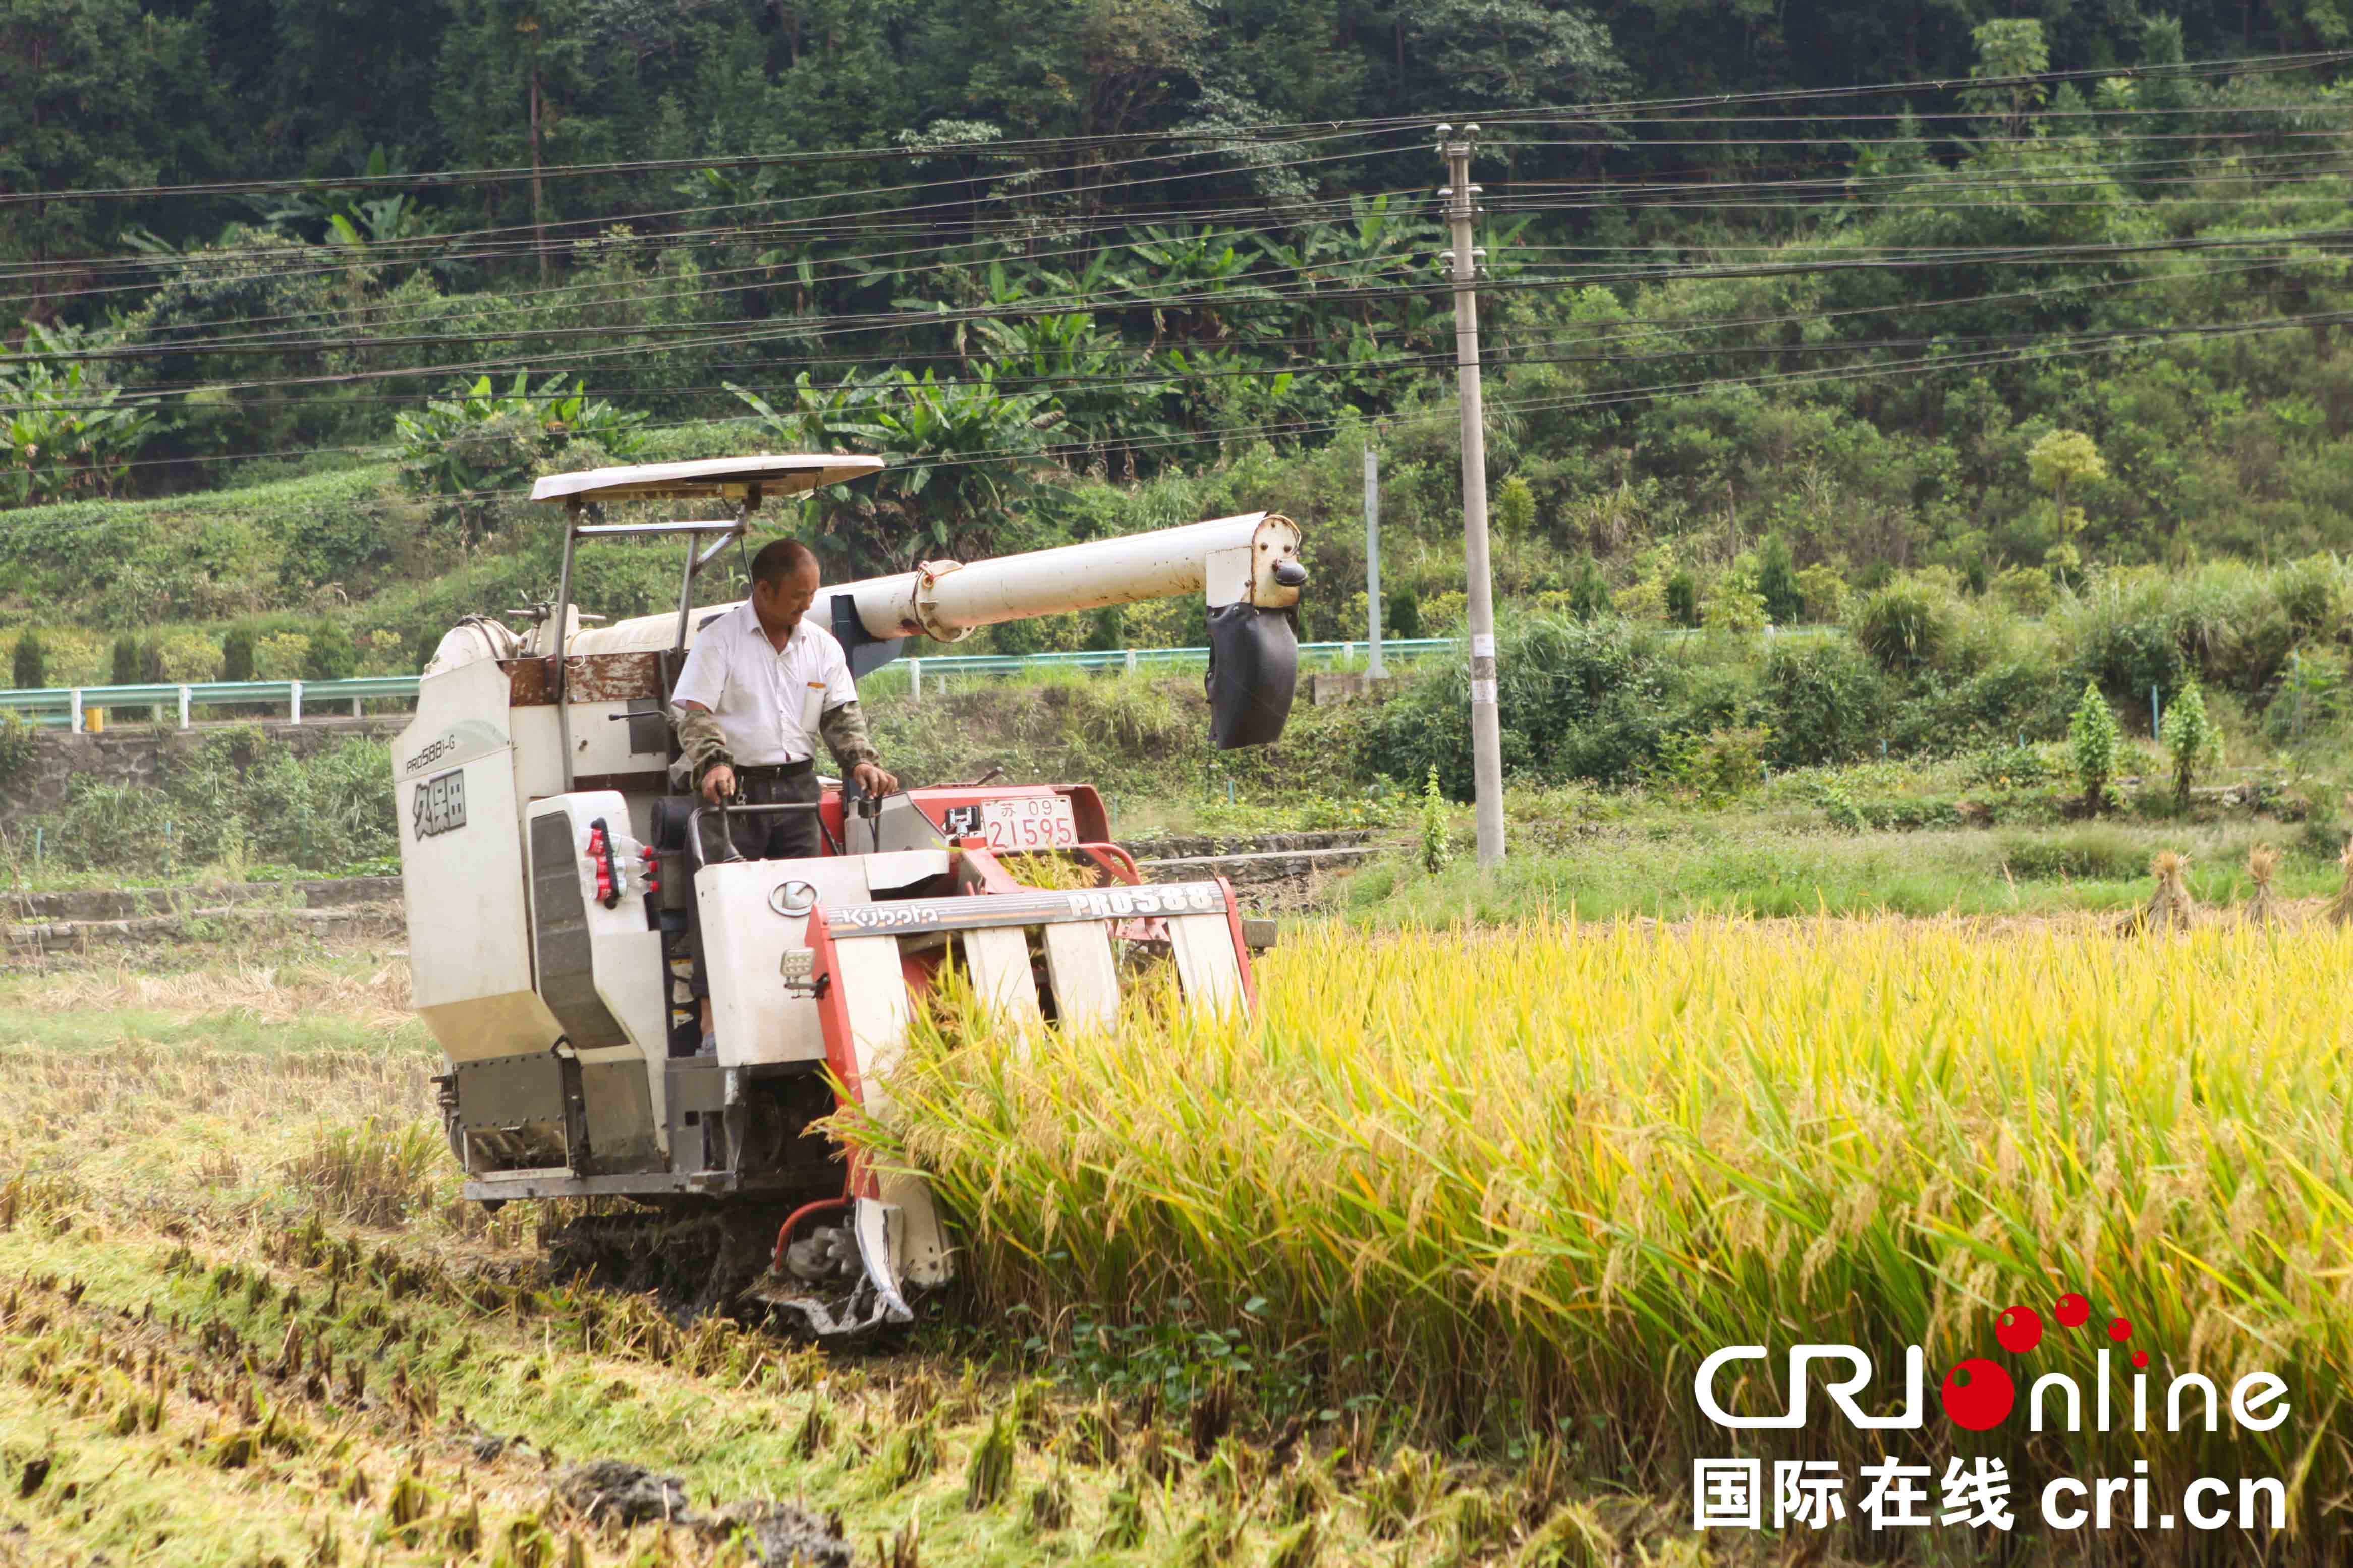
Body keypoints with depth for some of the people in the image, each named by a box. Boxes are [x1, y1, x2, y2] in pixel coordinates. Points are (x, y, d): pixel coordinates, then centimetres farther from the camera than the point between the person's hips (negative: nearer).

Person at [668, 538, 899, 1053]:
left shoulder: (822, 647, 13)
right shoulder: (720, 641, -2)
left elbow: (841, 714, 9)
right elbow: (694, 712, -10)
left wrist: (861, 760, -10)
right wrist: (713, 763, -28)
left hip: (796, 787, 4)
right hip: (736, 789, -4)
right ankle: (714, 1022, -18)